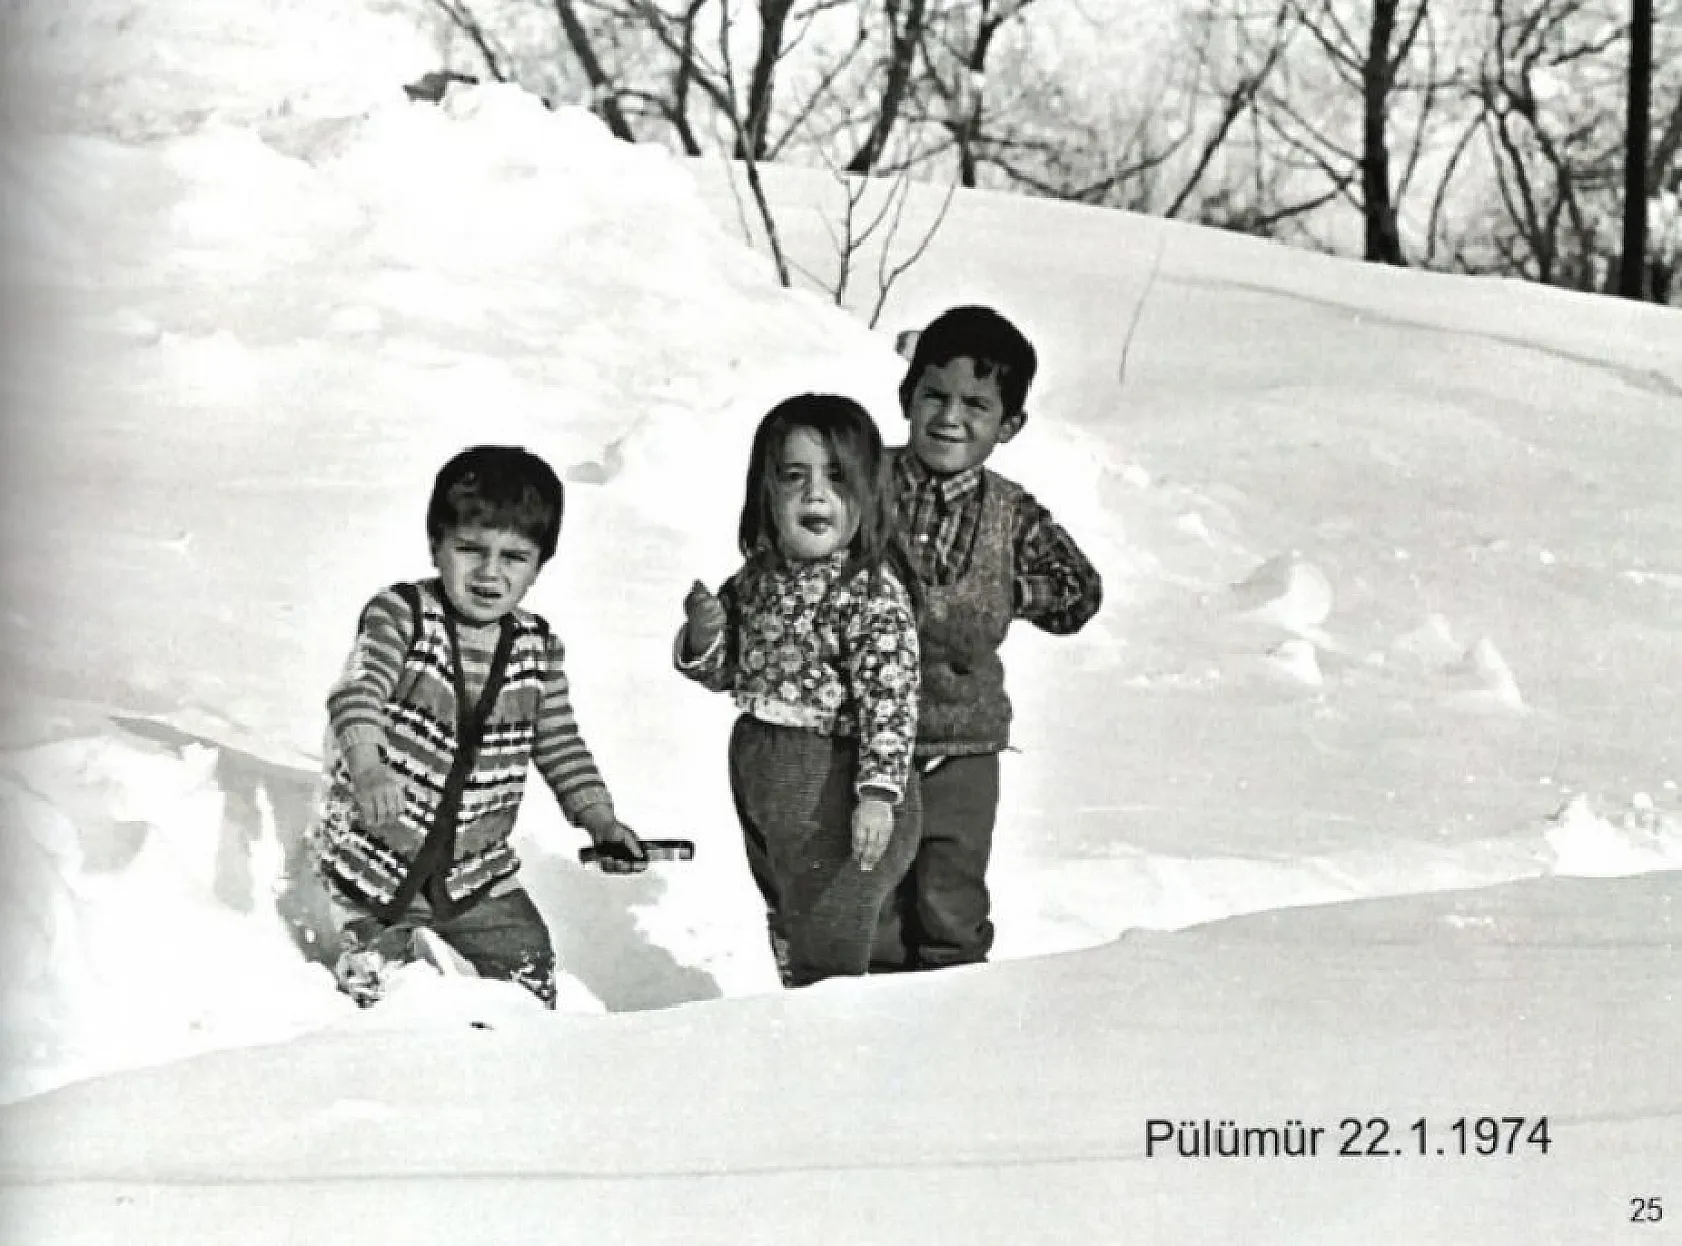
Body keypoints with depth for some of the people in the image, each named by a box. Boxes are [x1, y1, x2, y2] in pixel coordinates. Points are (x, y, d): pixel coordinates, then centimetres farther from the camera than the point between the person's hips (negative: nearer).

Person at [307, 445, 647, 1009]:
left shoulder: (537, 646, 0)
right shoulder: (401, 615, -16)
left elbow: (559, 745, 9)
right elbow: (357, 693, -33)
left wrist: (601, 821, -3)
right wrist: (368, 771, -51)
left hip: (478, 871, 4)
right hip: (376, 859, -4)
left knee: (528, 972, 2)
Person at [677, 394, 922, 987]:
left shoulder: (874, 592, -19)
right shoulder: (758, 578, 4)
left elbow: (889, 698, -23)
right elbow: (723, 673, 14)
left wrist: (878, 794, -29)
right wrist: (702, 638, -7)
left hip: (833, 792, -8)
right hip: (762, 787, 8)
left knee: (826, 961, 1)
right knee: (787, 935, 25)